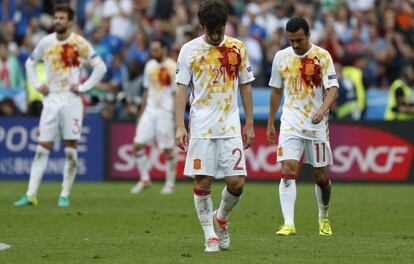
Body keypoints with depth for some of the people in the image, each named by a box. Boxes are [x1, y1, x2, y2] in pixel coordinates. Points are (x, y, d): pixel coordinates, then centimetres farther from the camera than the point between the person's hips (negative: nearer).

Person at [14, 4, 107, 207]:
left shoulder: (79, 43, -5)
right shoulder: (46, 42, 5)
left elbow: (100, 67, -2)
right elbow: (30, 63, 20)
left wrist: (83, 87, -8)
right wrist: (37, 85, 7)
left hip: (71, 100, -2)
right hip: (51, 100, 3)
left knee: (70, 150, -3)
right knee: (42, 149, -3)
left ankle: (65, 195, 5)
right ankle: (31, 194, -6)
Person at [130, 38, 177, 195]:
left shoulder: (172, 67, -7)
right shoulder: (150, 66, 11)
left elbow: (177, 94, -7)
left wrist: (176, 117, -12)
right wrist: (141, 112, 16)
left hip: (166, 112, -6)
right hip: (150, 110, 6)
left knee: (168, 149, -1)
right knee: (138, 144, -3)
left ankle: (170, 183, 12)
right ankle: (145, 179, 9)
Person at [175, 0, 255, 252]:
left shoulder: (237, 48, 5)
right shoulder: (189, 50, 0)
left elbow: (245, 87, 11)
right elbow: (182, 89, 1)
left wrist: (249, 125, 8)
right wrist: (180, 126, -6)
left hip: (231, 127, 1)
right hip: (200, 127, -1)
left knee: (237, 182, -5)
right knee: (202, 182, -4)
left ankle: (221, 218, 24)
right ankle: (210, 236, 8)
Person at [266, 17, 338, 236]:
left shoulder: (322, 56, -5)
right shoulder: (281, 57, 5)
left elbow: (332, 88, -12)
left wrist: (323, 109, -31)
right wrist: (270, 124, 17)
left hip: (316, 125, -1)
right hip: (291, 124, 1)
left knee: (321, 177, 6)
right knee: (289, 169, -16)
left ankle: (323, 218, 32)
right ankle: (288, 223, -22)